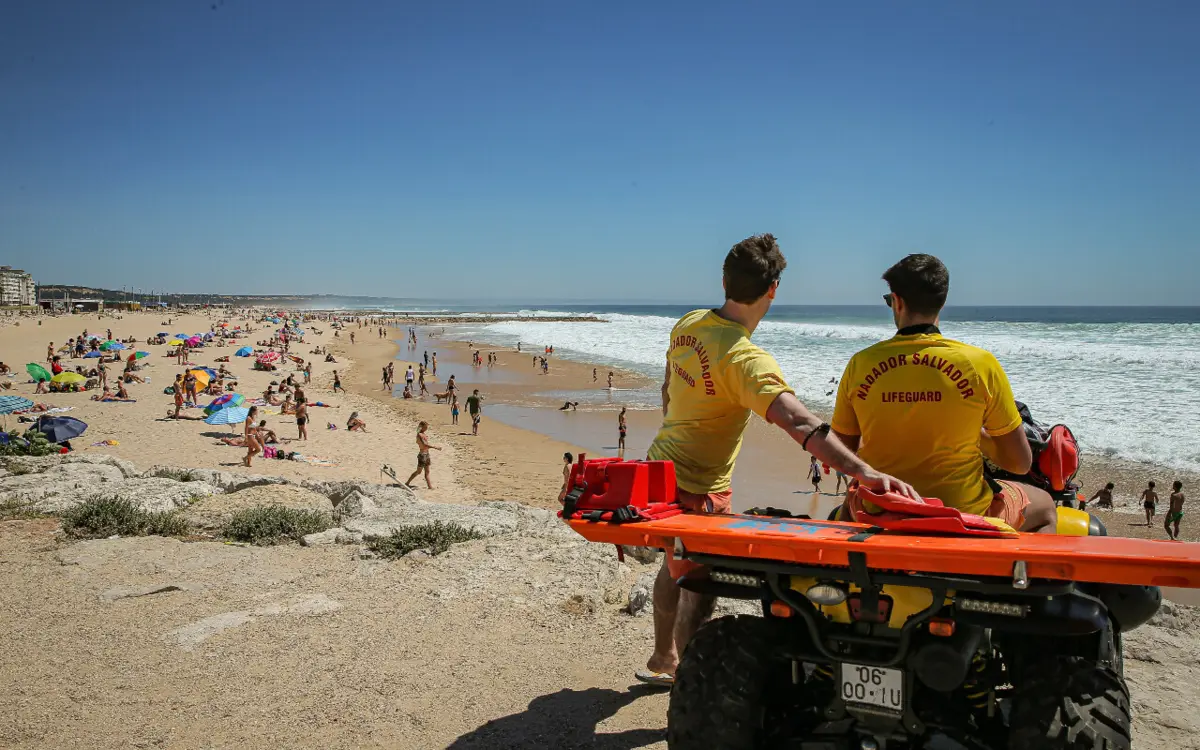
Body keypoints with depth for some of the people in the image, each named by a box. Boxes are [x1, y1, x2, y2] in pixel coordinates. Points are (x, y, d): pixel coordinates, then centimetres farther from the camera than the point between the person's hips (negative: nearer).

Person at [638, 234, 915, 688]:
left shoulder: (687, 325, -3)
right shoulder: (745, 359, -29)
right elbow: (799, 422, -42)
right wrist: (862, 471, -48)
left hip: (661, 464, 9)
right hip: (698, 489, -9)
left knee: (676, 567, 28)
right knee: (700, 589, 4)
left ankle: (662, 659, 47)